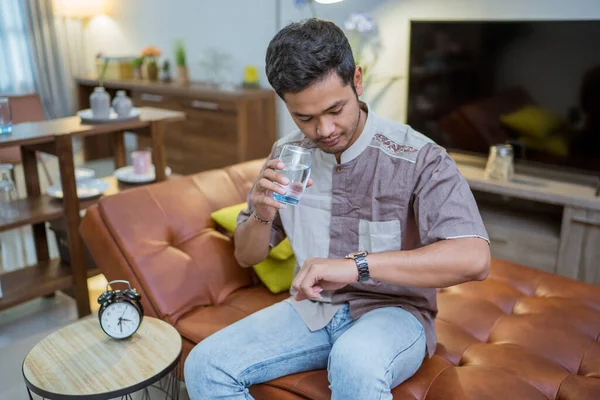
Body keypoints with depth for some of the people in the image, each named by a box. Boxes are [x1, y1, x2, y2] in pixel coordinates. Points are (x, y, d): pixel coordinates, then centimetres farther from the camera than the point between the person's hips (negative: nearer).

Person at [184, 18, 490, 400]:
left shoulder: (418, 158, -17)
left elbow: (474, 258, -29)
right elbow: (247, 256, 6)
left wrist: (356, 264, -38)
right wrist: (261, 215, -17)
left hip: (392, 311, -4)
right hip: (311, 309, 5)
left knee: (355, 363, -38)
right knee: (204, 367, -14)